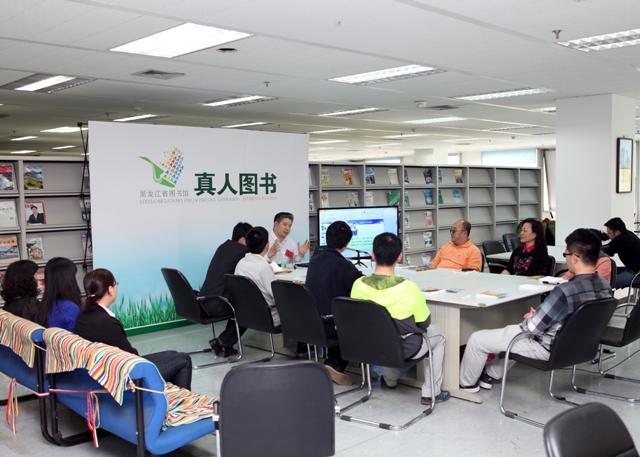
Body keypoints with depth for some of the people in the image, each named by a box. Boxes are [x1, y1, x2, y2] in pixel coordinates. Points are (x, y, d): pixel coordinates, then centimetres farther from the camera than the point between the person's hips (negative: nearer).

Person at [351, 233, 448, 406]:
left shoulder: (358, 285, -18)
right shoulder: (409, 288, -27)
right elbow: (424, 323, -12)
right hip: (405, 349, -3)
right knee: (438, 333, 26)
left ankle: (390, 380, 50)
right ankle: (430, 393, 27)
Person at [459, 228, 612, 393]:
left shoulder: (565, 291, -34)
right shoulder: (605, 285, -8)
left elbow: (533, 327, -24)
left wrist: (529, 318, -1)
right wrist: (538, 315, 5)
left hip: (549, 348, -8)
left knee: (477, 339, 6)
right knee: (512, 330, 34)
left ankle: (466, 383, 29)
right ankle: (491, 374, 43)